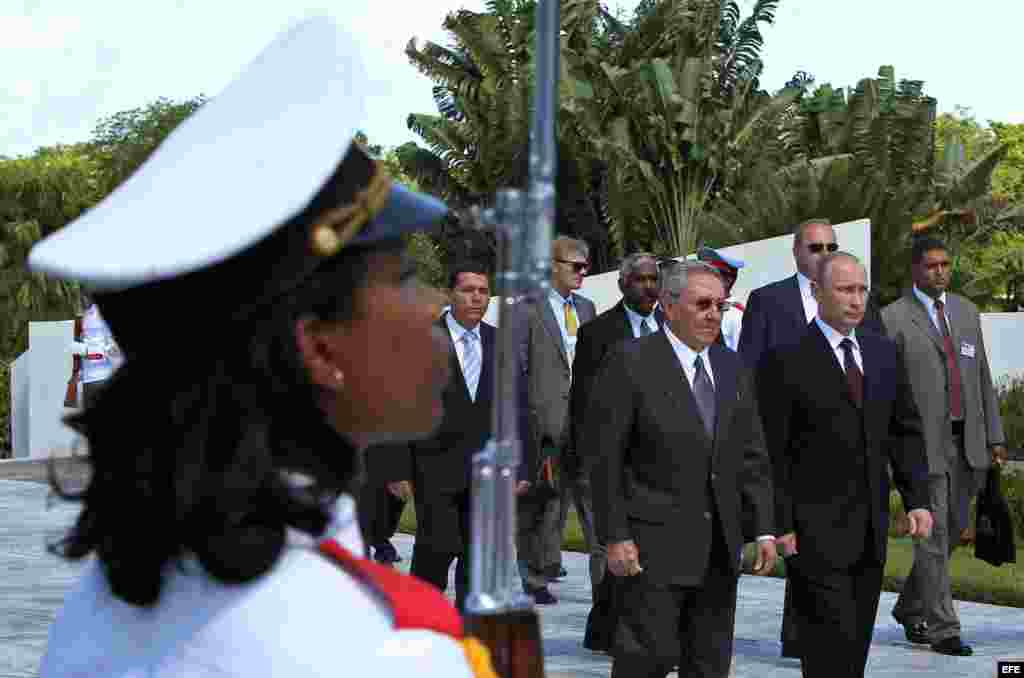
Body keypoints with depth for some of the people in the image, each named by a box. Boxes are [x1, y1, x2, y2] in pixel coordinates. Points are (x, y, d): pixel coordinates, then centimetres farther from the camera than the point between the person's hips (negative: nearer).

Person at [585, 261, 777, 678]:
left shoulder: (732, 369, 12)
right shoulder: (631, 362, -7)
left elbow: (752, 457, 12)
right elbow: (604, 456, -10)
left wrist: (765, 529, 4)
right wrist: (614, 537, -14)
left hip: (719, 548, 6)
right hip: (655, 545, -6)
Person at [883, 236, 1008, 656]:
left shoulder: (965, 311, 14)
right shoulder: (893, 319, -4)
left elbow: (983, 377, 15)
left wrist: (994, 435, 10)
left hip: (965, 440, 6)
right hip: (923, 442, -6)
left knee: (952, 529, 12)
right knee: (932, 533, -5)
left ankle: (910, 608, 29)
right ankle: (942, 628, 0)